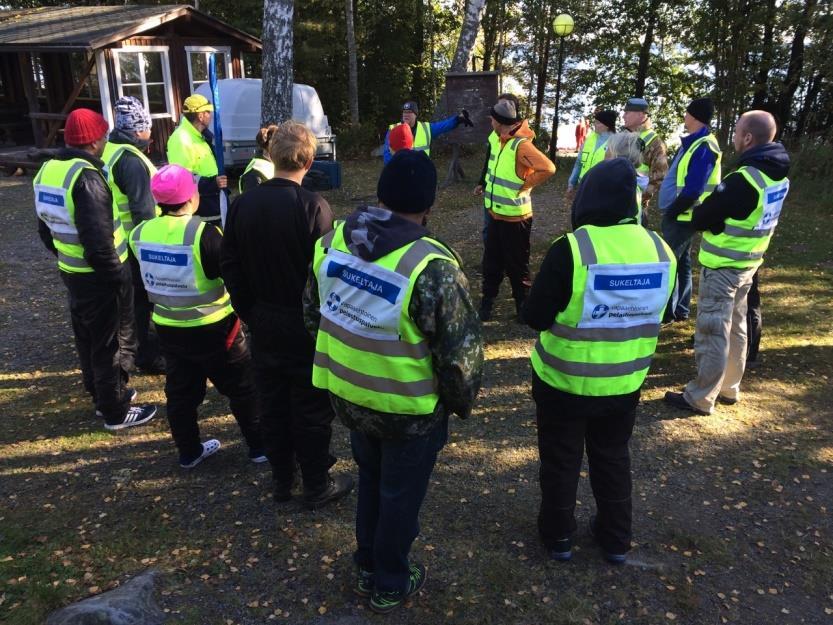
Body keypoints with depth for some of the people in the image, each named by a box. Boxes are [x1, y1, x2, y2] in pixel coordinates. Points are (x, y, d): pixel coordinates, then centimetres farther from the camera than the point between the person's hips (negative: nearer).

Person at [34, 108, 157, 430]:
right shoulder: (86, 176, -24)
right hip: (99, 277, -9)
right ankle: (116, 411, 17)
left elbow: (45, 228, 14)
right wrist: (116, 276, -17)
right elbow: (99, 241, -28)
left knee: (88, 339, 21)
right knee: (112, 343, 5)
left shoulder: (48, 170, 5)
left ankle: (102, 395, 38)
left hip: (72, 272, 9)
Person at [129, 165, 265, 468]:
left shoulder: (141, 233, -4)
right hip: (212, 329, -6)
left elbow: (146, 279, 9)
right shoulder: (204, 233, -23)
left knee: (180, 392, 18)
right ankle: (259, 446, 21)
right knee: (243, 387, 11)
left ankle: (189, 451, 32)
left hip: (168, 328, 6)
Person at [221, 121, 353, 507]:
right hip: (306, 326, -5)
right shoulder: (312, 206, -19)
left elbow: (230, 267, 3)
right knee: (311, 407, 9)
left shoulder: (242, 205, -3)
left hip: (263, 323, 5)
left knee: (272, 403, 17)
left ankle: (281, 481, 33)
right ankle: (317, 486, 24)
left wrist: (248, 312, 13)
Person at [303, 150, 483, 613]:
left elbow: (313, 313, 6)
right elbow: (460, 352, -23)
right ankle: (390, 586, 40)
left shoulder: (333, 240, -7)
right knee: (400, 495, 18)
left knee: (371, 479, 28)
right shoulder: (432, 267, -28)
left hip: (348, 396, 6)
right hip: (410, 410, -6)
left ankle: (368, 568, 49)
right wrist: (462, 402, -3)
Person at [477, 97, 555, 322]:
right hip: (495, 214, 8)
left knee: (516, 265, 5)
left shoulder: (520, 145, -22)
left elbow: (547, 168, -30)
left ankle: (523, 307, 20)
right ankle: (487, 303, 26)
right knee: (491, 263, 14)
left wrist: (524, 186, -20)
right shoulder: (495, 139, 3)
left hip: (515, 217, -8)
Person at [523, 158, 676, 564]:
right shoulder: (659, 249, -7)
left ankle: (558, 536, 34)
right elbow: (658, 311, 7)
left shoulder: (571, 249, -24)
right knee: (613, 458, 24)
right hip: (625, 382, 5)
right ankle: (616, 539, 38)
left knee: (560, 460, 16)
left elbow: (535, 317, -19)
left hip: (565, 381, -4)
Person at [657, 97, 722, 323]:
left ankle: (666, 311, 4)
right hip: (680, 214, 10)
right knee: (680, 262, 15)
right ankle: (680, 310, 24)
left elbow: (693, 189, -23)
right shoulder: (693, 142, 13)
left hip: (683, 216, -10)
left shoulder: (704, 147, -18)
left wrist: (671, 211, -15)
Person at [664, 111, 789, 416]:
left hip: (723, 266, -9)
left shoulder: (743, 179, -25)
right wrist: (725, 217, 2)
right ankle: (728, 388, 32)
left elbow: (699, 219, -18)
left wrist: (713, 216, 2)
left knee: (712, 332, 0)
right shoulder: (779, 175, 3)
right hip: (748, 263, 9)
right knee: (735, 328, 19)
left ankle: (700, 398, 9)